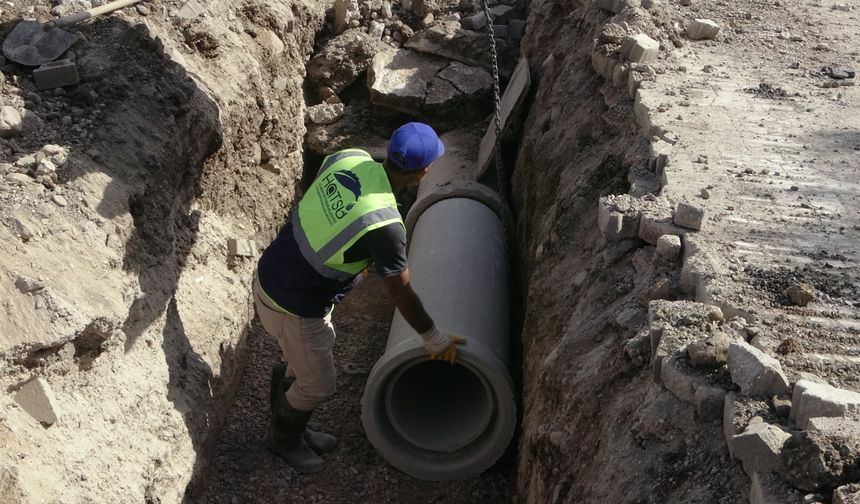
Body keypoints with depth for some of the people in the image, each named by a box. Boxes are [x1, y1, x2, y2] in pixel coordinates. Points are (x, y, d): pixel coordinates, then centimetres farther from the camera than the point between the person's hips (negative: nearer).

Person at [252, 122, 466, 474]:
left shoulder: (349, 158, -10)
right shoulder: (386, 227, -31)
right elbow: (401, 294, -18)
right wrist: (434, 339, -2)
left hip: (270, 273, 8)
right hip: (295, 308, -8)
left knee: (305, 361, 28)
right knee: (318, 386, 17)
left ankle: (293, 431, 50)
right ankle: (282, 438, 44)